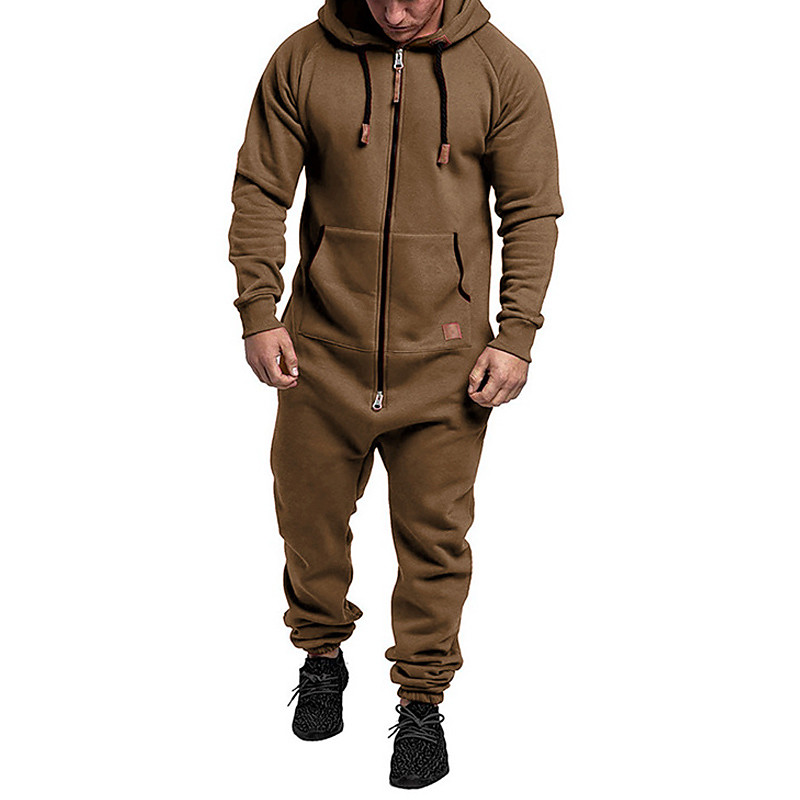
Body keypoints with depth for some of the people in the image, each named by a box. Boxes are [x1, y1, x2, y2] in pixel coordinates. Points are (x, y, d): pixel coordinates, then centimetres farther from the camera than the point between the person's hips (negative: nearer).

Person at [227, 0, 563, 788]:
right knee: (309, 516, 13)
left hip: (444, 358, -1)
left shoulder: (503, 71, -2)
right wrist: (258, 314, -6)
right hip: (321, 347, 2)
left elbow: (531, 213, 0)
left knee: (434, 536, 5)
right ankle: (322, 656, 38)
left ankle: (422, 701, 23)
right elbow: (259, 192, 2)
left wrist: (515, 337, -6)